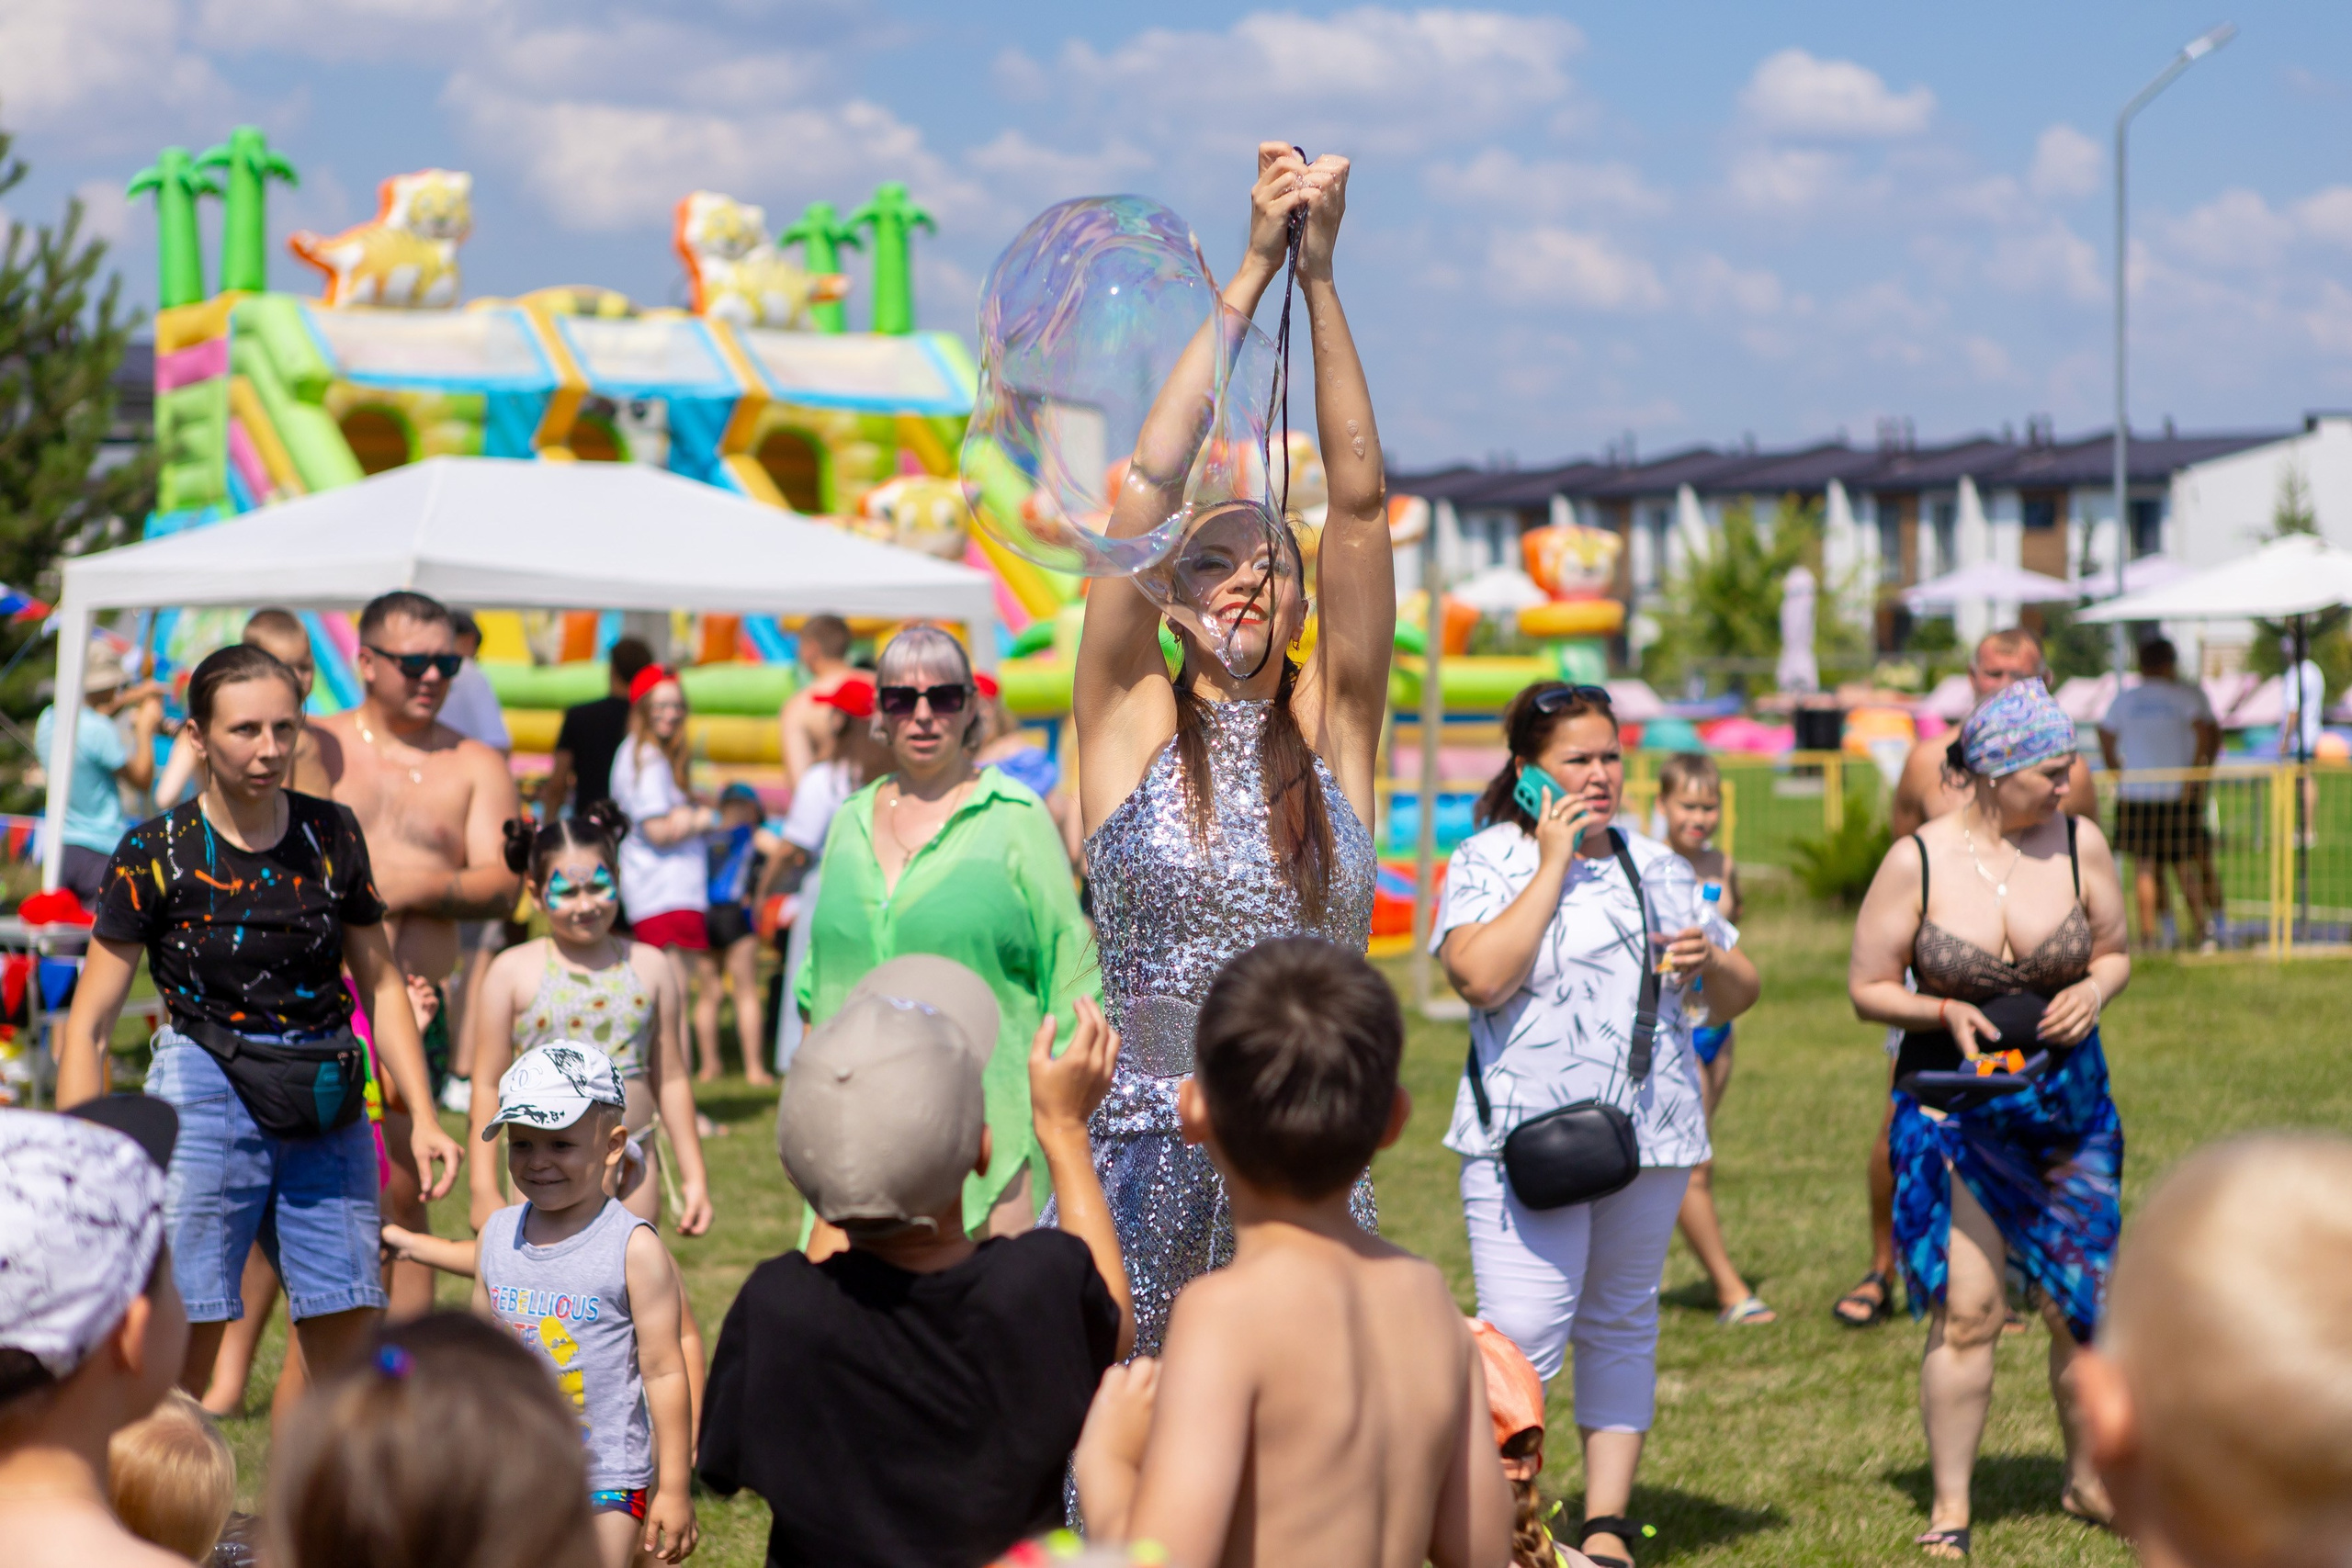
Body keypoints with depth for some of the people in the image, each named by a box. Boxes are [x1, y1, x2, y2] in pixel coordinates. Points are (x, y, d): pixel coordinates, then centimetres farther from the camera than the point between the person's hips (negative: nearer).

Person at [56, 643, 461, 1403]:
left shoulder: (332, 834, 4)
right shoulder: (156, 853, -6)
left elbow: (380, 982, 14)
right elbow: (89, 1022, -4)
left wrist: (422, 1117, 5)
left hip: (326, 1110, 4)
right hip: (205, 1098, -4)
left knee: (348, 1344, 5)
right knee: (184, 1347, -10)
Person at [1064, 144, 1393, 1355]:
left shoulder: (1332, 729, 8)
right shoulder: (1132, 721, 4)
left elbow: (1359, 499, 0)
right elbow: (1150, 481, -3)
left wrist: (1320, 278, -5)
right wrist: (1252, 271, -4)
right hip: (1146, 1150, -1)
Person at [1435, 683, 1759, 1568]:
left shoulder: (1658, 869, 15)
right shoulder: (1486, 862, -1)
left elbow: (1739, 997, 20)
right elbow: (1480, 977, -19)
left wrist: (1711, 960, -4)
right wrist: (1553, 865, -12)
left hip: (1650, 1135, 5)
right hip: (1526, 1136, -5)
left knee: (1621, 1328, 10)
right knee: (1521, 1338, -13)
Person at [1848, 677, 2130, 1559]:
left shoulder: (2081, 845, -1)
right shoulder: (1917, 861, -8)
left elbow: (2114, 954, 12)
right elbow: (1868, 988, -1)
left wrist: (2094, 992, -10)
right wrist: (1943, 1011, -18)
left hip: (2067, 1105, 3)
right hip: (1953, 1112, -3)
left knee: (2081, 1304, 8)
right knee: (1965, 1310, -7)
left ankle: (2089, 1480, 29)